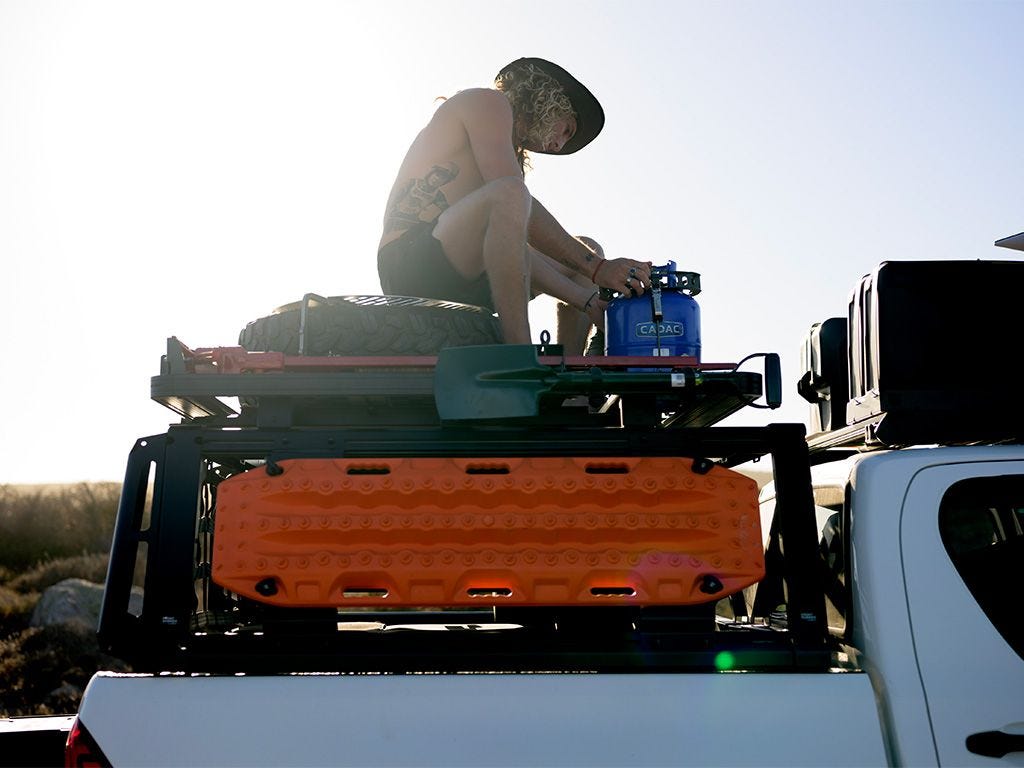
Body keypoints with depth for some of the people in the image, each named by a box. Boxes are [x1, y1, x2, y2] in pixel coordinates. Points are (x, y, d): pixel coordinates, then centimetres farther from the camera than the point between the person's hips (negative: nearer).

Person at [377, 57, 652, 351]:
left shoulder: (512, 155, 27)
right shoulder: (488, 101, 2)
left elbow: (518, 254, 13)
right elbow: (511, 198, -16)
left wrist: (587, 300, -2)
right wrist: (596, 267, -19)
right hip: (410, 263, -10)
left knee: (589, 250, 15)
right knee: (507, 193, -34)